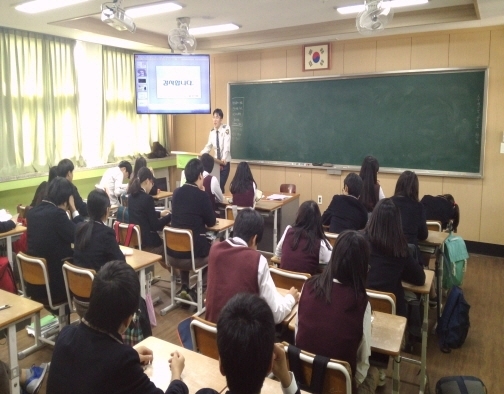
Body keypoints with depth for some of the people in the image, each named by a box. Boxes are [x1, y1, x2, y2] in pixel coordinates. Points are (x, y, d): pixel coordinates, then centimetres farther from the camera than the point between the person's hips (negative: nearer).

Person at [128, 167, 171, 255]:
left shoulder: (131, 196, 5)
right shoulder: (147, 198, -19)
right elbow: (155, 225, -14)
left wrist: (159, 213, 26)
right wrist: (170, 216, 0)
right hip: (146, 243, -7)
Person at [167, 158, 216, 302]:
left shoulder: (176, 192, 4)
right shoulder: (202, 195, -12)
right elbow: (211, 222, 1)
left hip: (173, 254, 6)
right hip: (194, 254, -5)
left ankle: (184, 287, 28)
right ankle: (195, 290, 16)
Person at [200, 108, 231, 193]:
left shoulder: (226, 129, -11)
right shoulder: (212, 131, 5)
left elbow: (227, 145, -21)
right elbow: (208, 146, 10)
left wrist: (224, 159, -32)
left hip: (225, 162, -5)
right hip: (216, 161, 5)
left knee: (221, 185, -10)